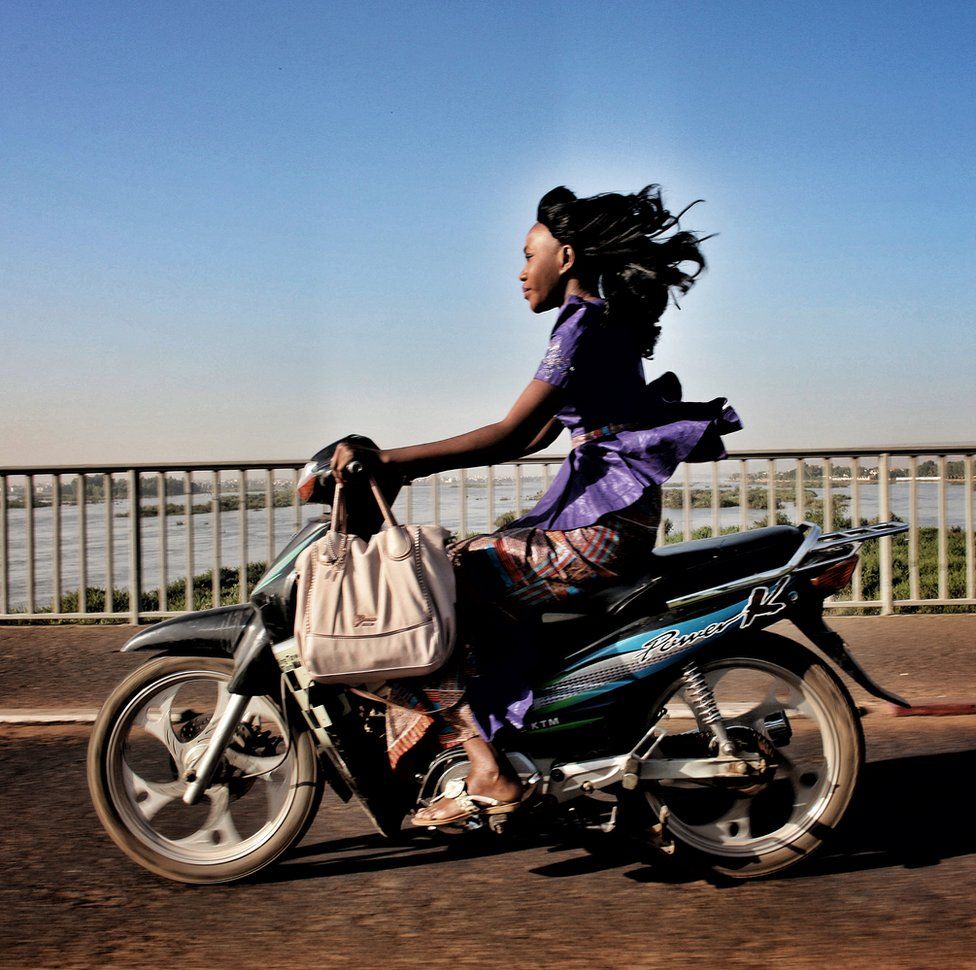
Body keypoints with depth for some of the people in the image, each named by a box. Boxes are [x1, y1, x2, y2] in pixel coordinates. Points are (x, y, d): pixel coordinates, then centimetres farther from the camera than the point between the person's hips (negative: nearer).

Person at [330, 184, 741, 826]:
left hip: (603, 525, -10)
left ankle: (489, 777, -13)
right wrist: (418, 463, 17)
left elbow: (510, 435, -21)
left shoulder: (587, 323, -11)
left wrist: (390, 459, -22)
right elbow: (536, 436, 21)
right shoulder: (603, 322, 20)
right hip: (601, 514, 10)